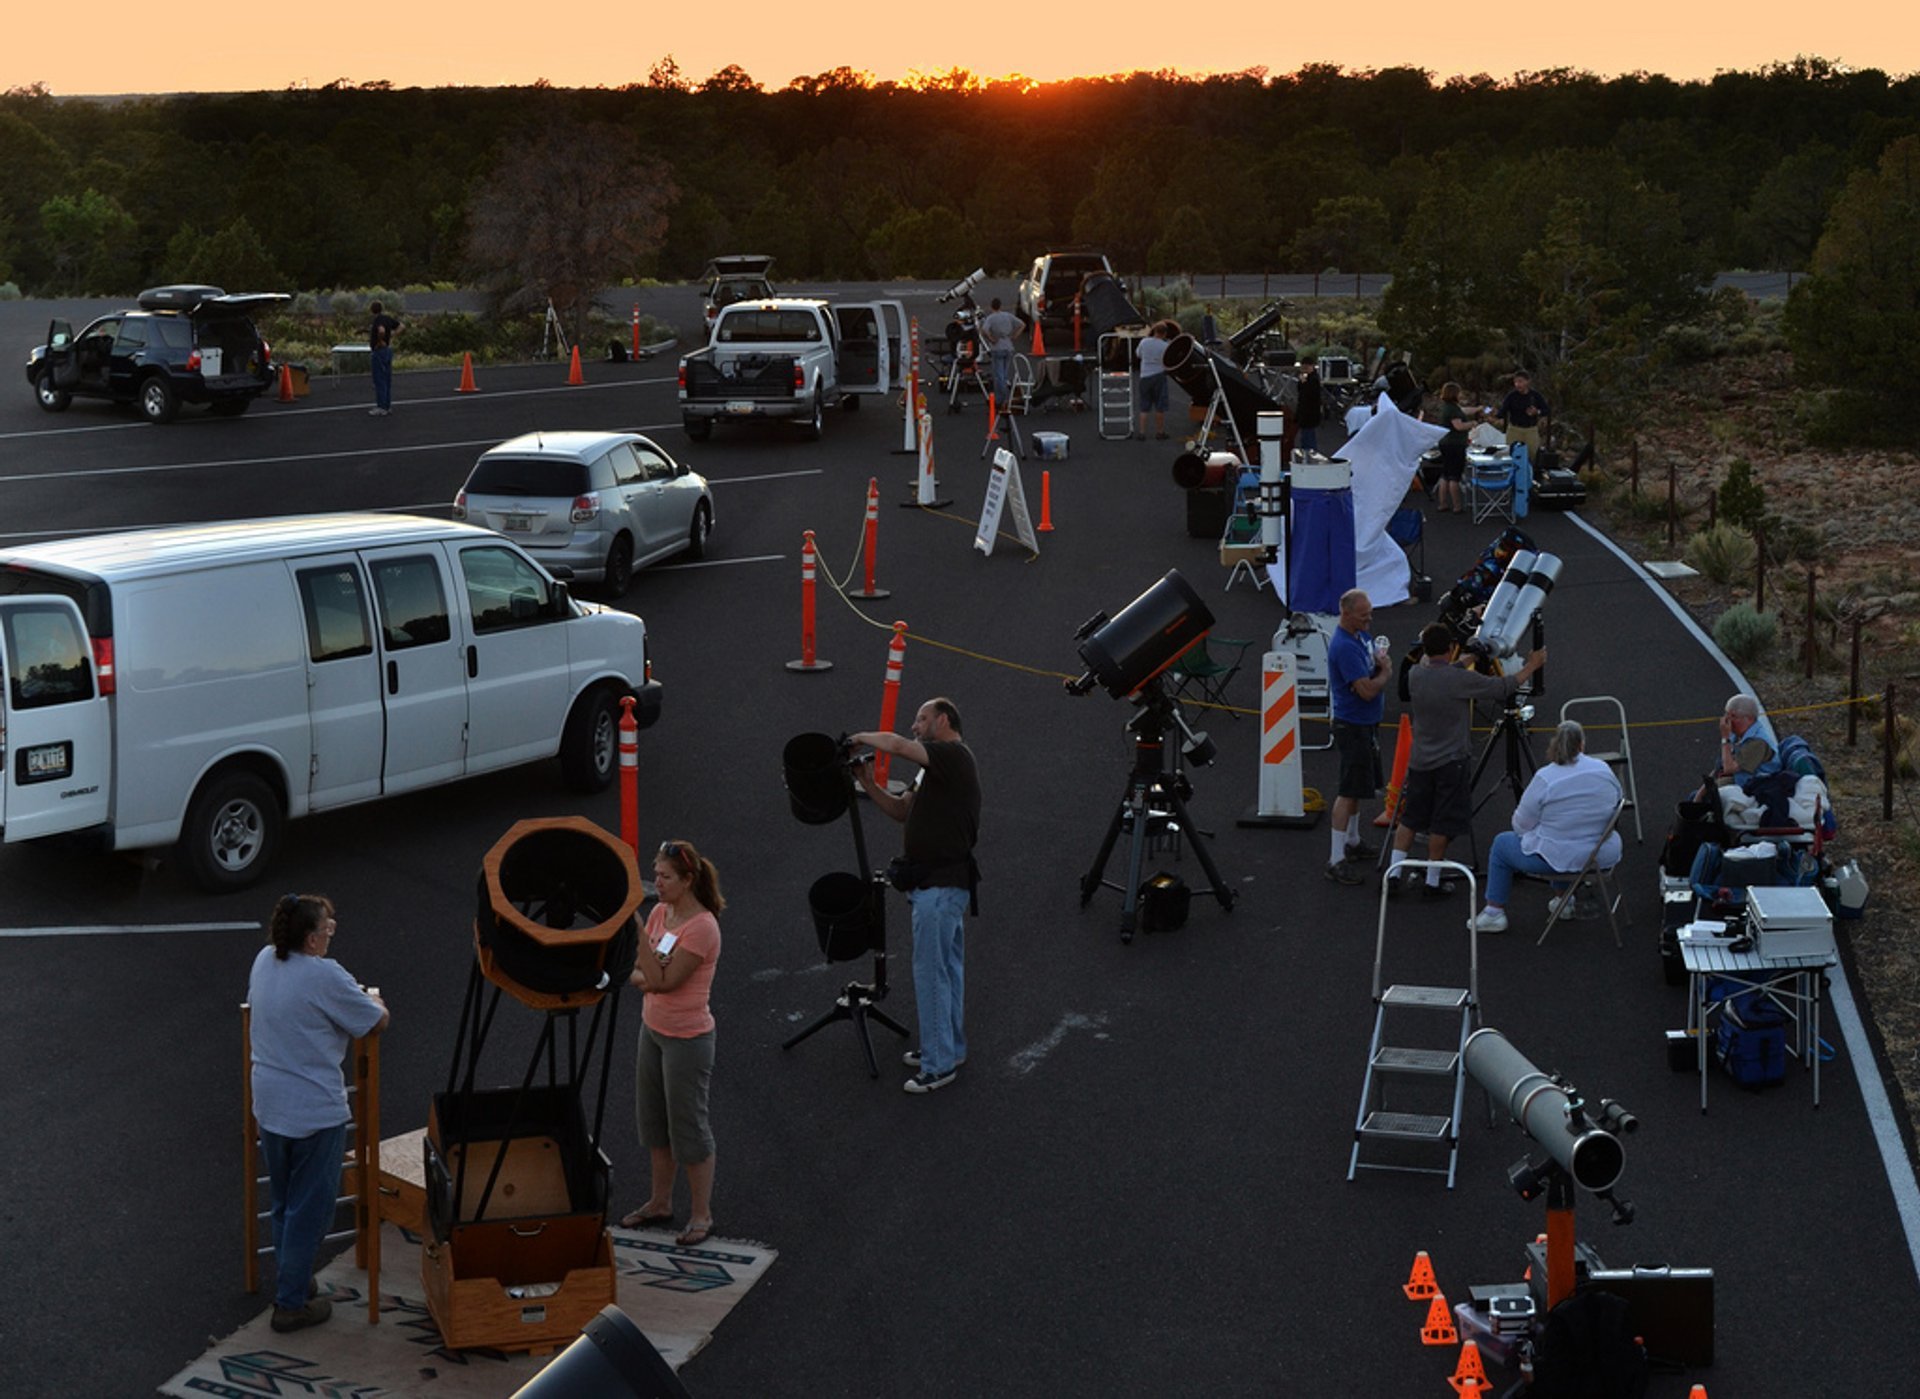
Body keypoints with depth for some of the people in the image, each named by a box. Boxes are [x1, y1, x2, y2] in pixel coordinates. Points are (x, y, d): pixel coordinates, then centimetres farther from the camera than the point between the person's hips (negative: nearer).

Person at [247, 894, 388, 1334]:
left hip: (268, 1107, 8)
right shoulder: (324, 976, -22)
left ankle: (289, 1283, 37)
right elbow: (377, 1022, -14)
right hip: (315, 1113, -8)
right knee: (309, 1210, 5)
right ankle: (291, 1305, 14)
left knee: (284, 1204, 23)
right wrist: (373, 999, 10)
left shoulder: (264, 961, 2)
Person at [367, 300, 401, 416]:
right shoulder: (388, 319, 7)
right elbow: (399, 326, 21)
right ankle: (388, 406, 17)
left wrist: (381, 341, -20)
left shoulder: (378, 320, -17)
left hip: (380, 351, -9)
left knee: (379, 380, -5)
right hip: (388, 350, 9)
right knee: (387, 380, 12)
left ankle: (381, 408, -5)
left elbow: (381, 330, -37)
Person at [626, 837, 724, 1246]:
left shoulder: (702, 927, -23)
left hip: (686, 1039, -9)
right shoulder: (660, 912, 1)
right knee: (653, 1120, 19)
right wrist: (645, 977, -16)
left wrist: (638, 936, -28)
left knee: (688, 1126, 3)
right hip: (653, 1028, 9)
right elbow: (637, 973, 7)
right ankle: (660, 1203, 34)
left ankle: (701, 1214, 17)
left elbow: (664, 981, -25)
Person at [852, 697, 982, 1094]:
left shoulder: (955, 755, -14)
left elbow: (896, 745, -27)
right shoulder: (936, 766, 17)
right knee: (948, 967, 18)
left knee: (930, 970, -6)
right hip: (935, 881, 11)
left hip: (942, 885, -11)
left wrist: (861, 738, -9)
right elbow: (902, 810, 16)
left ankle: (938, 1064, 0)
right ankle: (950, 1049, 29)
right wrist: (869, 784, 4)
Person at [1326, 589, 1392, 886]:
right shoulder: (1344, 646, -25)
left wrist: (1380, 661, -2)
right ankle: (1336, 860, -7)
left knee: (1360, 787, 20)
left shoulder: (1362, 635, 5)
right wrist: (1385, 672, -9)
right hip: (1352, 726, -10)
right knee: (1349, 791, -9)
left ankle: (1352, 842, 35)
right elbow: (1366, 690, -28)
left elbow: (1377, 658, 21)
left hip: (1367, 723, 10)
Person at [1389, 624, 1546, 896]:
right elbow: (1502, 687, -7)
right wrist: (1532, 666, 8)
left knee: (1409, 819, 13)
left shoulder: (1415, 675, -4)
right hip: (1451, 761, -5)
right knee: (1442, 824, 5)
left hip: (1419, 760, 5)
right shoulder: (1461, 679, -18)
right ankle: (1433, 881, 11)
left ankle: (1393, 873, 9)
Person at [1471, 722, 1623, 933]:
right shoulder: (1604, 770, -1)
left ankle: (1494, 913, 19)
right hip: (1604, 858, 5)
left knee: (1502, 843, 19)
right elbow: (1617, 803, 15)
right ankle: (1563, 898, 39)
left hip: (1558, 859, -5)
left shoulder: (1545, 779, -15)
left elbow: (1521, 825, -8)